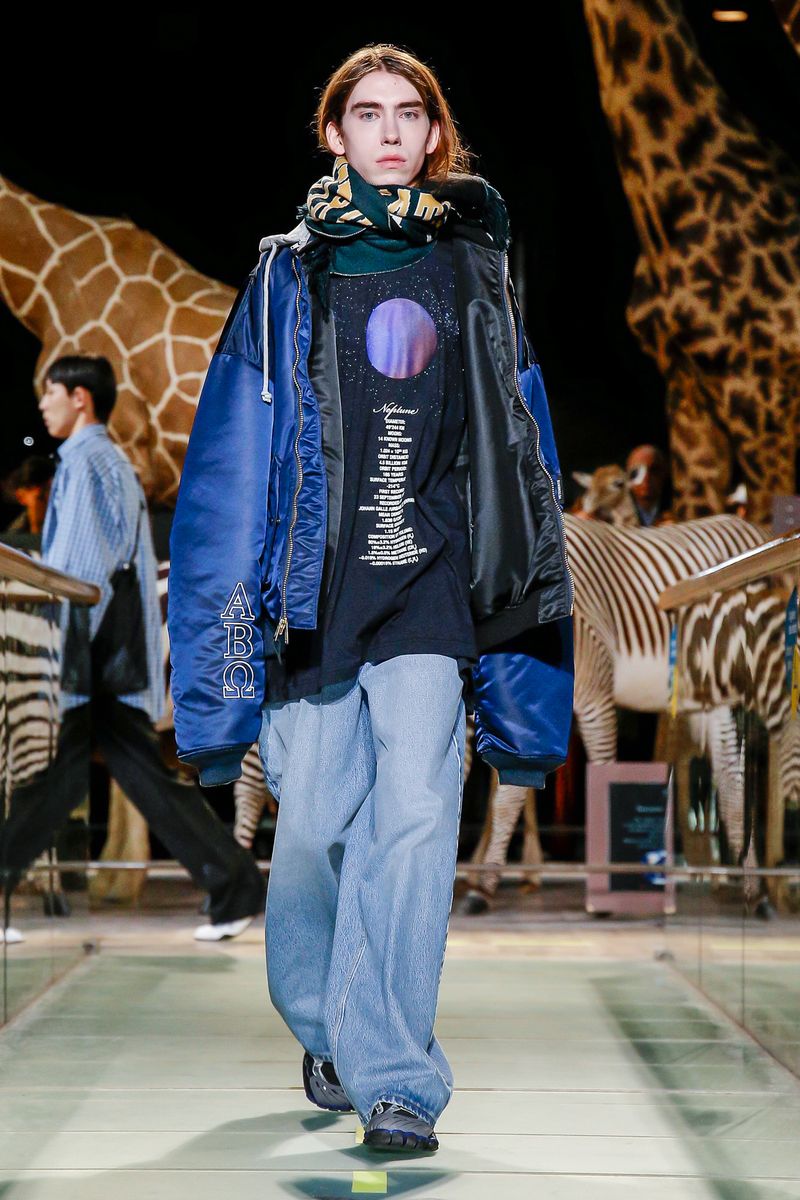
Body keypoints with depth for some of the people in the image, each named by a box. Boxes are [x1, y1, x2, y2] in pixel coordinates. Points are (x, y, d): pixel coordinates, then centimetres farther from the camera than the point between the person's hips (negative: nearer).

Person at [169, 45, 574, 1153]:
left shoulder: (475, 270, 13)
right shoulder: (289, 273, 9)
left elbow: (521, 447, 14)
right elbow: (239, 450, 7)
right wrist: (236, 612, 0)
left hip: (434, 582, 0)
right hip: (317, 576, 0)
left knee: (416, 811, -13)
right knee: (314, 818, 1)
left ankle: (393, 1077, -9)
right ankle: (321, 1026, 27)